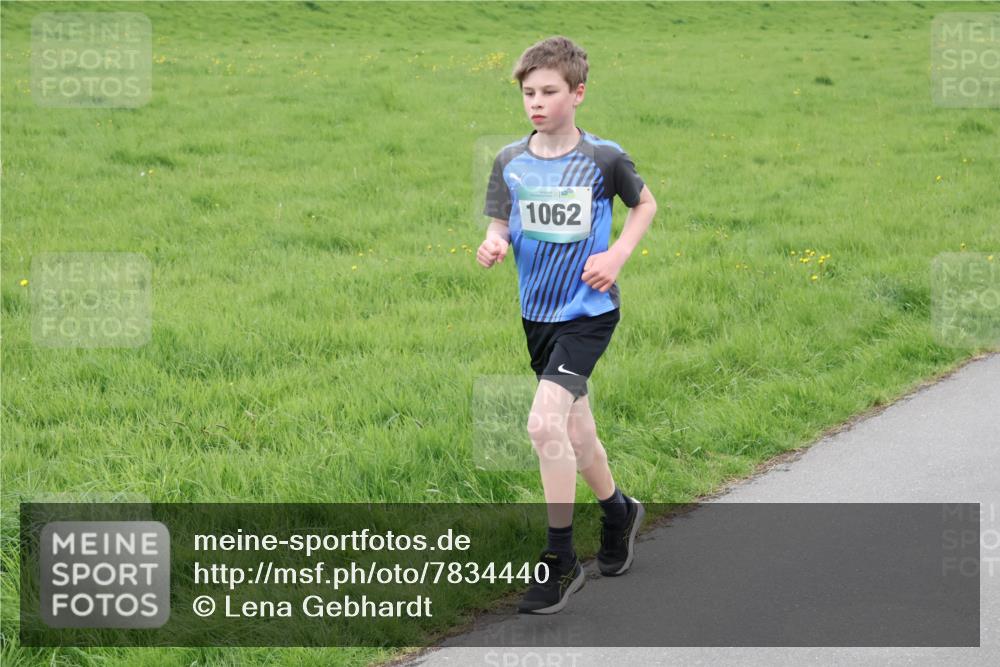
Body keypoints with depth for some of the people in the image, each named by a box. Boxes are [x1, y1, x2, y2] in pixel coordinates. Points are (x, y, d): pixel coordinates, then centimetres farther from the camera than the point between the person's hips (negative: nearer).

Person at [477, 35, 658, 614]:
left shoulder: (603, 158, -9)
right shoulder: (510, 161, 0)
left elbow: (645, 204, 7)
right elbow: (501, 225, 7)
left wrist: (617, 257, -6)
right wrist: (494, 247, -16)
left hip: (589, 311, -5)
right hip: (537, 312, 5)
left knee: (545, 421, -20)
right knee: (574, 432, 15)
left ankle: (561, 560, -9)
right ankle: (619, 511, 44)